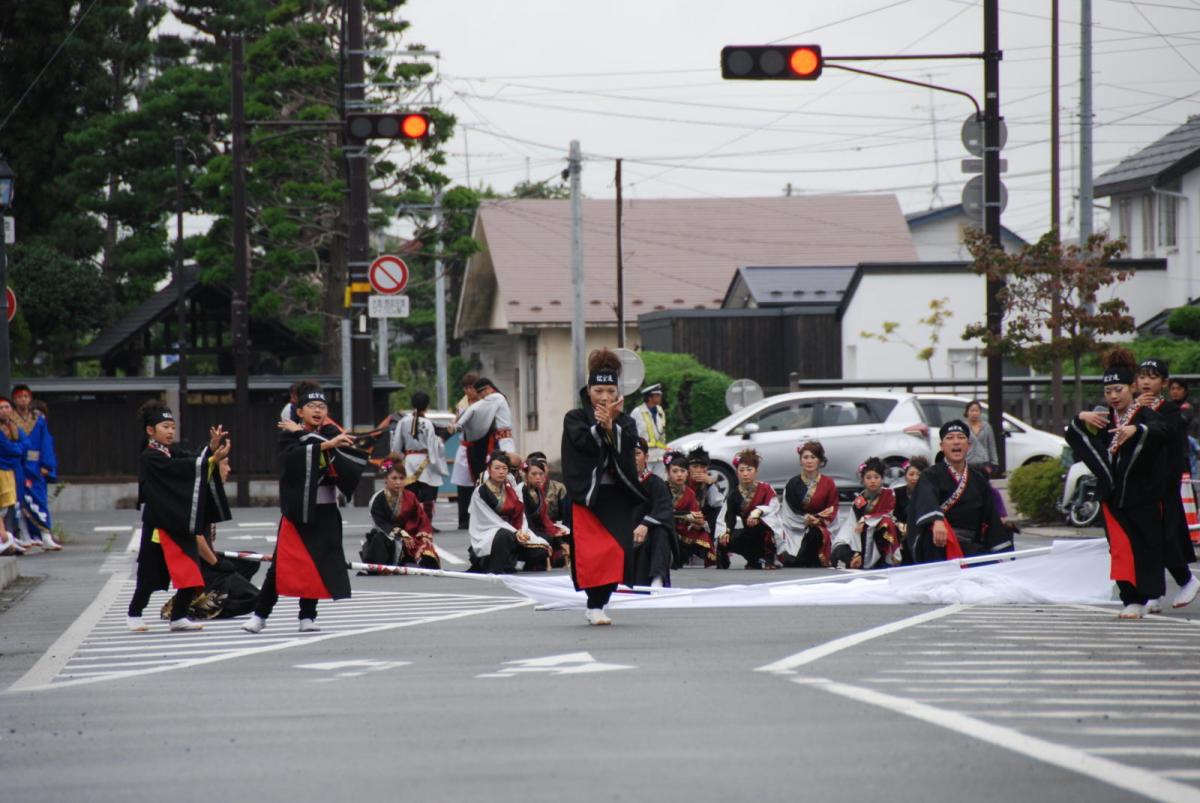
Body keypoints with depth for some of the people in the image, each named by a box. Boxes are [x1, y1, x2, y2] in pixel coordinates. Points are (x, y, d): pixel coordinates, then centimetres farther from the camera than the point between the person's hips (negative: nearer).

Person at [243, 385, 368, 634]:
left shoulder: (332, 433, 6)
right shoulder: (288, 435, -1)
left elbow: (345, 451, -17)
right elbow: (294, 456, -21)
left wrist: (304, 435, -17)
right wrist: (326, 445, -30)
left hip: (324, 512, 2)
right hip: (296, 508, -2)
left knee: (316, 564, 1)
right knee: (281, 564, -4)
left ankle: (307, 616, 11)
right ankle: (259, 615, 4)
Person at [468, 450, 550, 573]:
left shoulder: (512, 491, 10)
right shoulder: (481, 492, -8)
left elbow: (520, 517, 6)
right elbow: (491, 520, -14)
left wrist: (522, 532, -16)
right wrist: (515, 533, -24)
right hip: (486, 537, -6)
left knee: (541, 551, -14)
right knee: (503, 535, -40)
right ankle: (496, 572, -28)